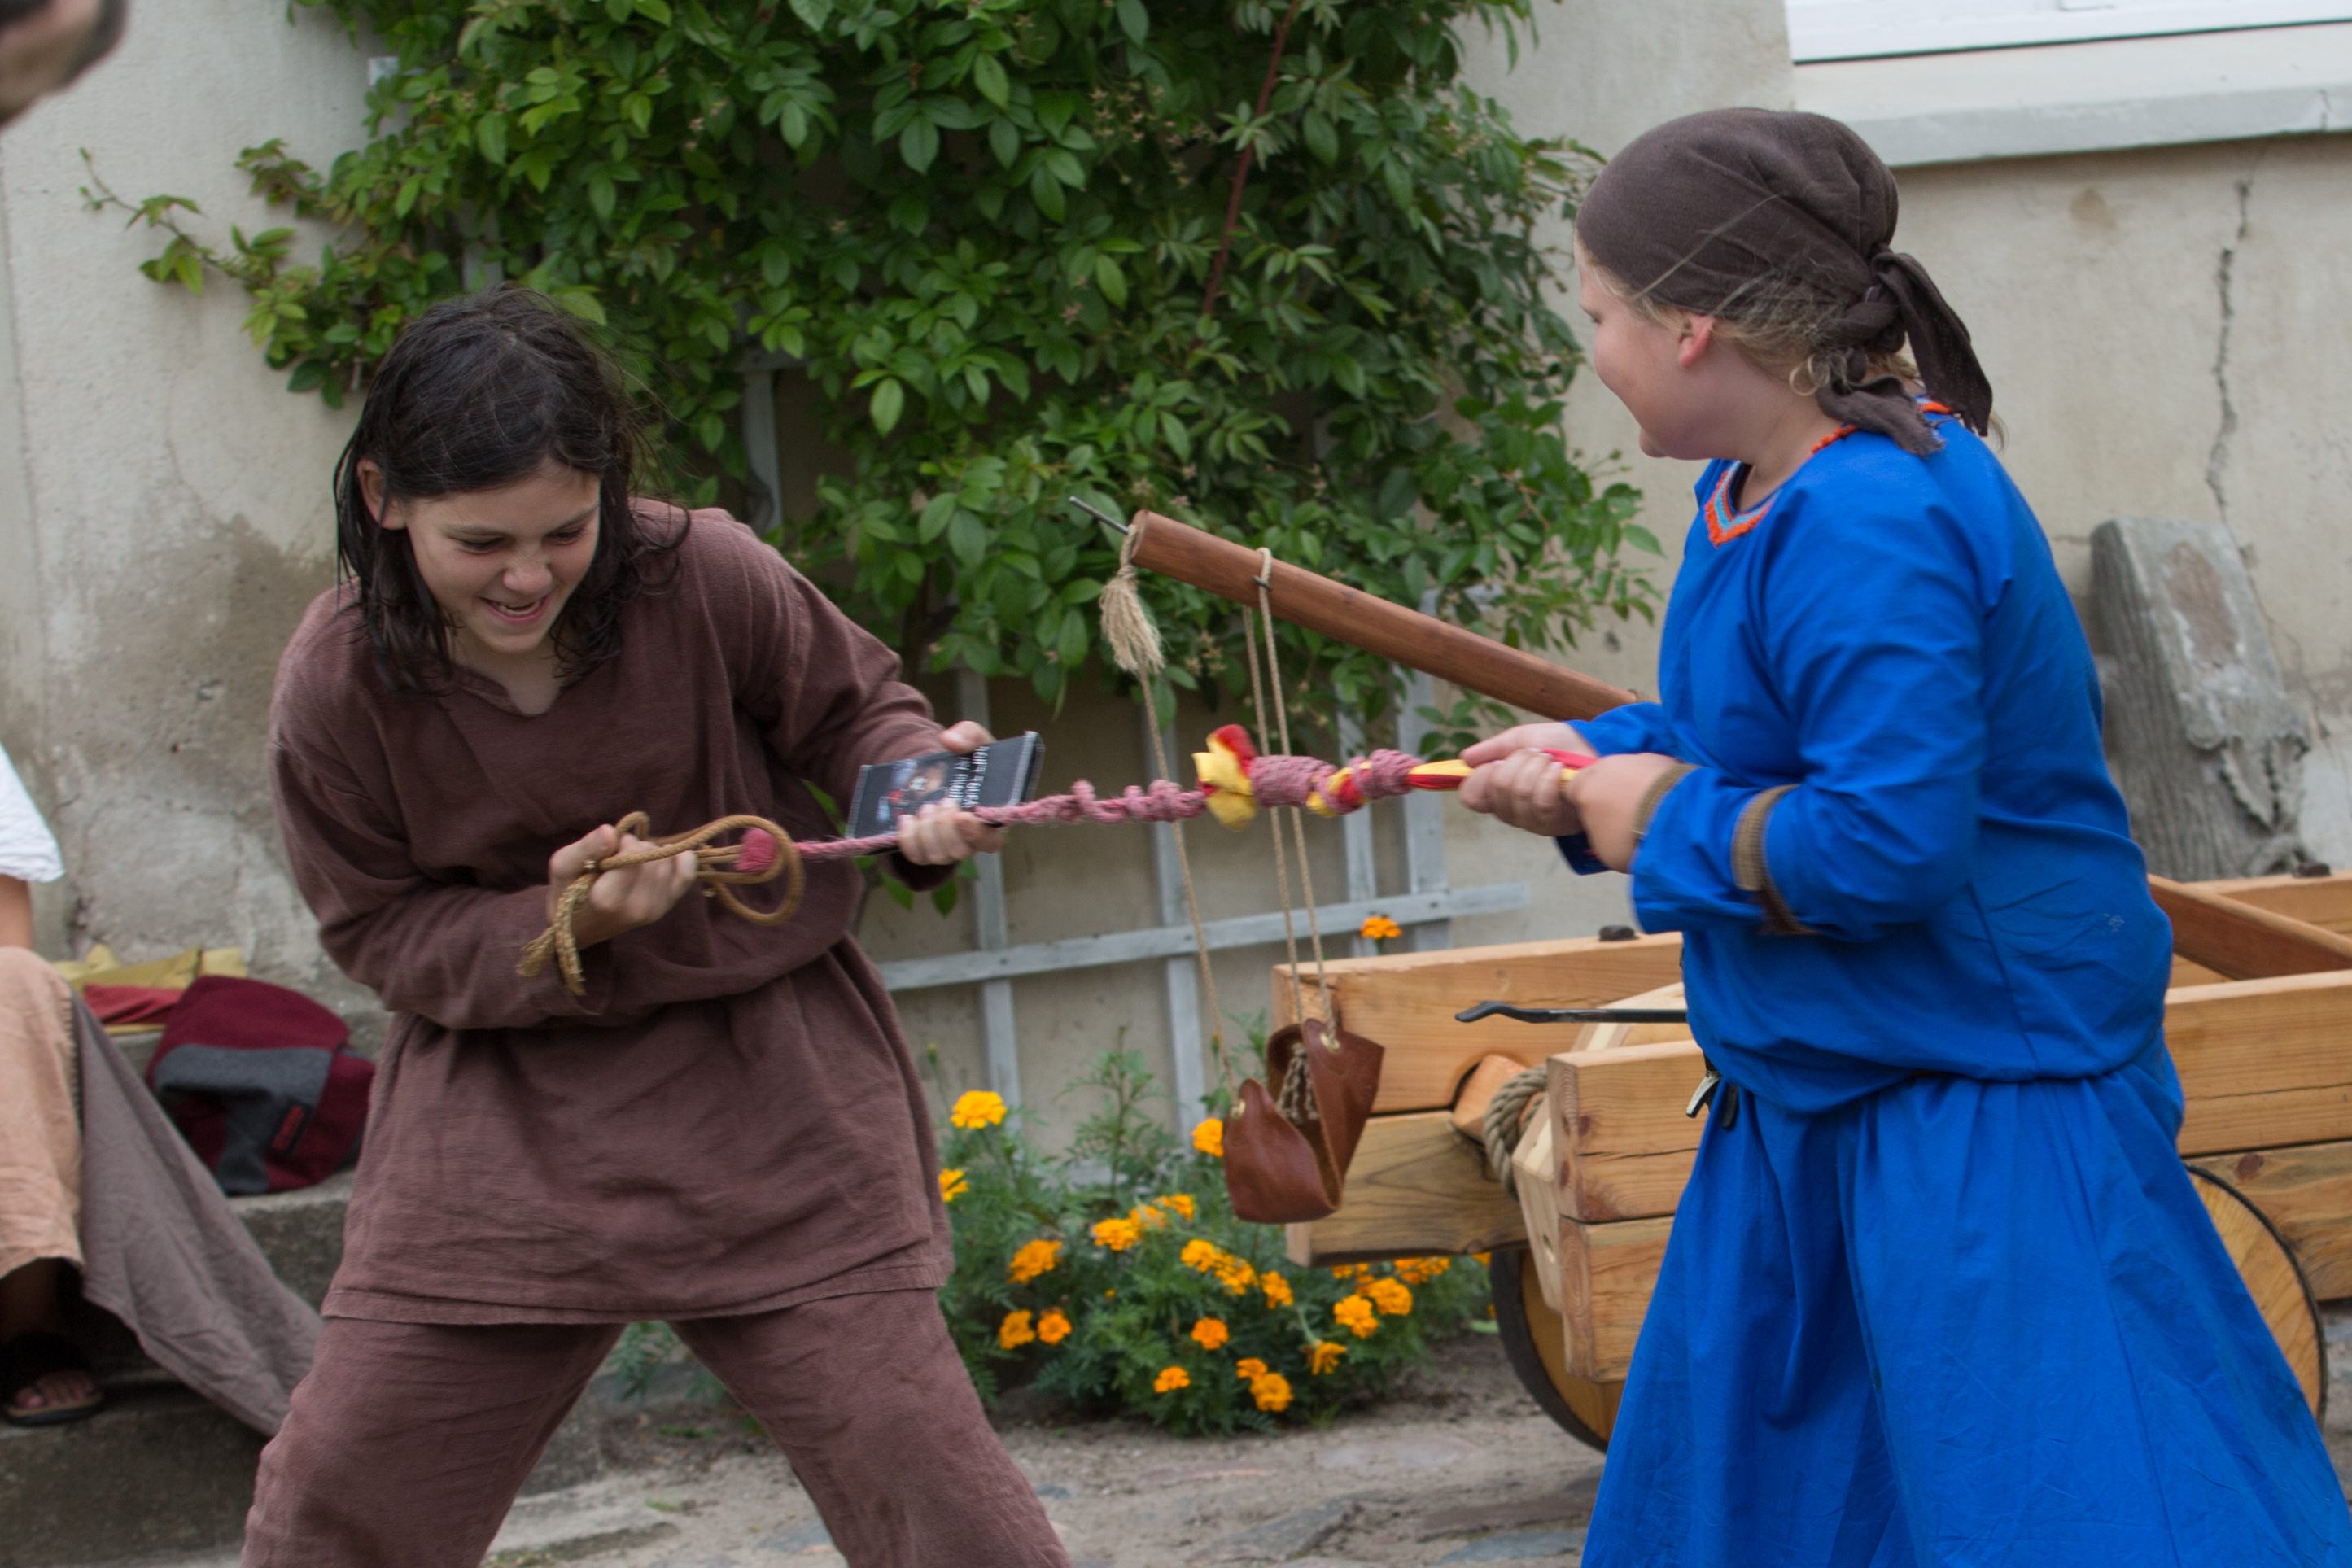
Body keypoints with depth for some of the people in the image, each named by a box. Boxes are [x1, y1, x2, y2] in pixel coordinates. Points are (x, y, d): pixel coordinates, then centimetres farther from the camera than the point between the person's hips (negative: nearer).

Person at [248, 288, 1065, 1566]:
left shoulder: (707, 576, -16)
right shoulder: (333, 690, -13)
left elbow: (854, 709, 1)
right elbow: (379, 931, -4)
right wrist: (555, 928, -22)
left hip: (763, 1072, -1)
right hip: (503, 1105, 1)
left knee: (902, 1438, -5)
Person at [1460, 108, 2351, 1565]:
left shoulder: (1867, 526, -25)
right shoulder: (1753, 494, 7)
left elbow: (1891, 839, -30)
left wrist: (1665, 826, -16)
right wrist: (1595, 761, 7)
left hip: (1982, 1116, -11)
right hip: (1815, 1106, 11)